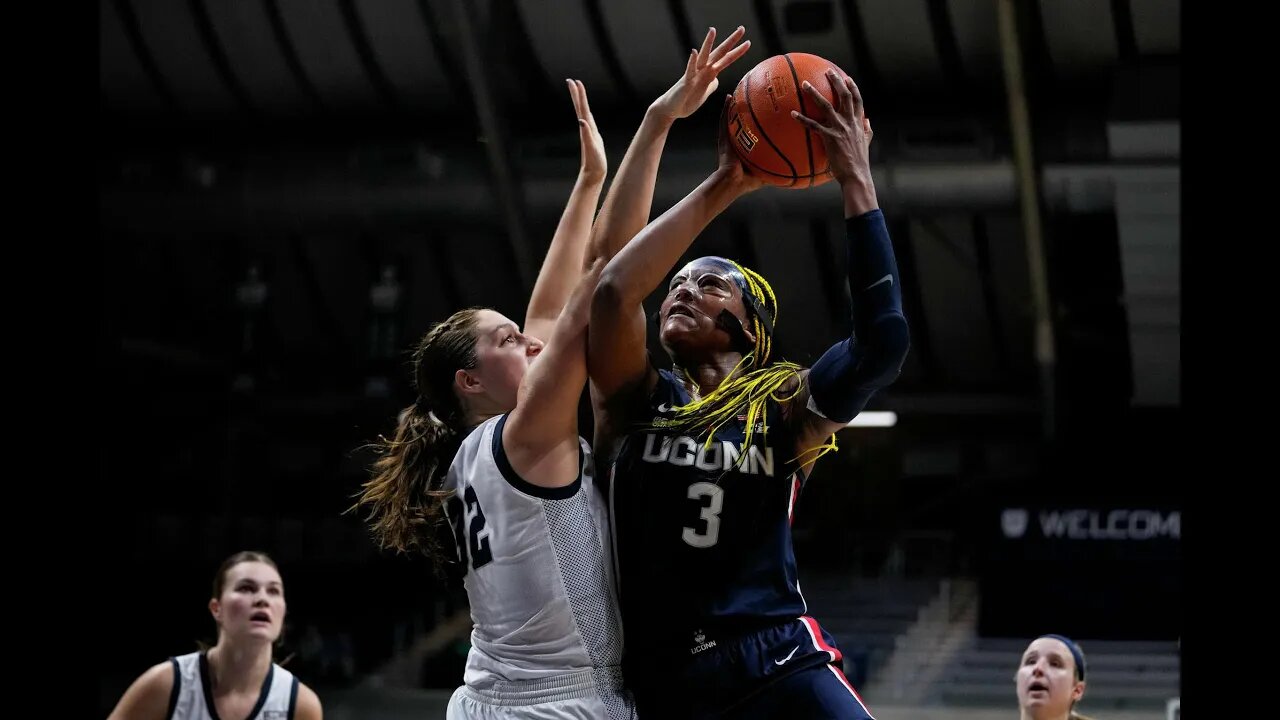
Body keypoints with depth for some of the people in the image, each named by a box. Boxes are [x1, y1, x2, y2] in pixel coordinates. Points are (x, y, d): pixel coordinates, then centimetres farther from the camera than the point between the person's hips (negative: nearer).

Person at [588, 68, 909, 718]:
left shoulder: (783, 408, 6)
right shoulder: (637, 400, 9)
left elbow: (881, 345, -12)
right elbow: (612, 294, -11)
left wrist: (855, 180, -12)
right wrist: (721, 187, -9)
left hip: (776, 664, -2)